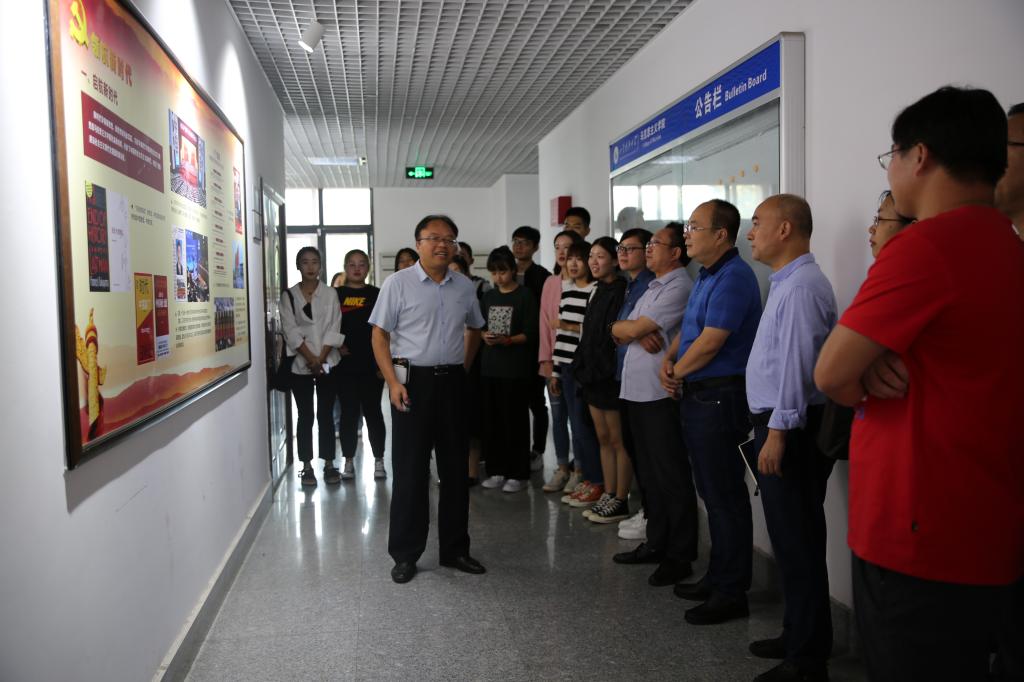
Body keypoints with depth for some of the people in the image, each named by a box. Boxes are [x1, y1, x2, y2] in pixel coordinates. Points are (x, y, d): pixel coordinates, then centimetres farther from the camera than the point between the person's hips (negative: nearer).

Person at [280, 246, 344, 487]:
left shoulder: (330, 294, 4)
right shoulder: (289, 296, 3)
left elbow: (333, 328, -3)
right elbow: (291, 331, -5)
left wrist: (321, 358, -12)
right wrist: (311, 358, -13)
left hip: (327, 363, 0)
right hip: (301, 365, 0)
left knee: (325, 414, 6)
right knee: (305, 416, 5)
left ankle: (329, 464, 14)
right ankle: (307, 466, 12)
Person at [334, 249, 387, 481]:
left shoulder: (377, 294, 3)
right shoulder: (336, 294, 5)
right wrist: (336, 346, -7)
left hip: (371, 364, -1)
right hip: (345, 365, 1)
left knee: (372, 411, 5)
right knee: (349, 412, 6)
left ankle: (379, 460, 15)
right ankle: (348, 461, 16)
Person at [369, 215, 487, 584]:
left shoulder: (464, 287, 9)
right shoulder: (398, 283, -4)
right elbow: (379, 335, -5)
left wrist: (463, 368, 11)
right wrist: (392, 381, -15)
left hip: (452, 382, 4)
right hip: (412, 381, -4)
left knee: (455, 468, 11)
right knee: (409, 470, 0)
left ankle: (455, 548, 24)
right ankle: (405, 554, 14)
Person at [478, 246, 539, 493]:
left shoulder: (525, 296, -3)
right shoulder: (488, 297, 14)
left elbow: (530, 334, -8)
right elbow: (479, 328, 15)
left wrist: (507, 340, -23)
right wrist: (484, 336, -7)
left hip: (516, 369, -5)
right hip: (489, 366, 5)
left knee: (515, 421, -1)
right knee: (492, 420, 7)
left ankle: (518, 474, 7)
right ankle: (497, 470, 18)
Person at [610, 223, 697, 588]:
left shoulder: (679, 287, -11)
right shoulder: (651, 287, 18)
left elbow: (631, 329, -15)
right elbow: (624, 335, 13)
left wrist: (618, 326, 6)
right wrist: (637, 334, -9)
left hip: (660, 394, -9)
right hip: (637, 391, 9)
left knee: (672, 477, 0)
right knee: (651, 473, 16)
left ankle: (679, 556, 9)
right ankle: (656, 543, 28)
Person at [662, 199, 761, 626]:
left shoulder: (733, 278, -16)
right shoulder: (707, 276, 16)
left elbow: (710, 342, -20)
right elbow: (688, 329, 19)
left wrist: (678, 371, -5)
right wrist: (668, 361, 1)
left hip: (719, 397, -10)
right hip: (697, 396, 10)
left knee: (725, 497, -2)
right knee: (712, 492, 17)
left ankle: (732, 593, 9)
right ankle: (718, 577, 29)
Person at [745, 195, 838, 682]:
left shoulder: (801, 285, -15)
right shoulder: (786, 282, 17)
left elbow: (797, 363, -22)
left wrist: (778, 432, -22)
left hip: (791, 429, -10)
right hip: (780, 423, 10)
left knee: (797, 545, -2)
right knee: (790, 540, 17)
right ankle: (798, 636, 31)